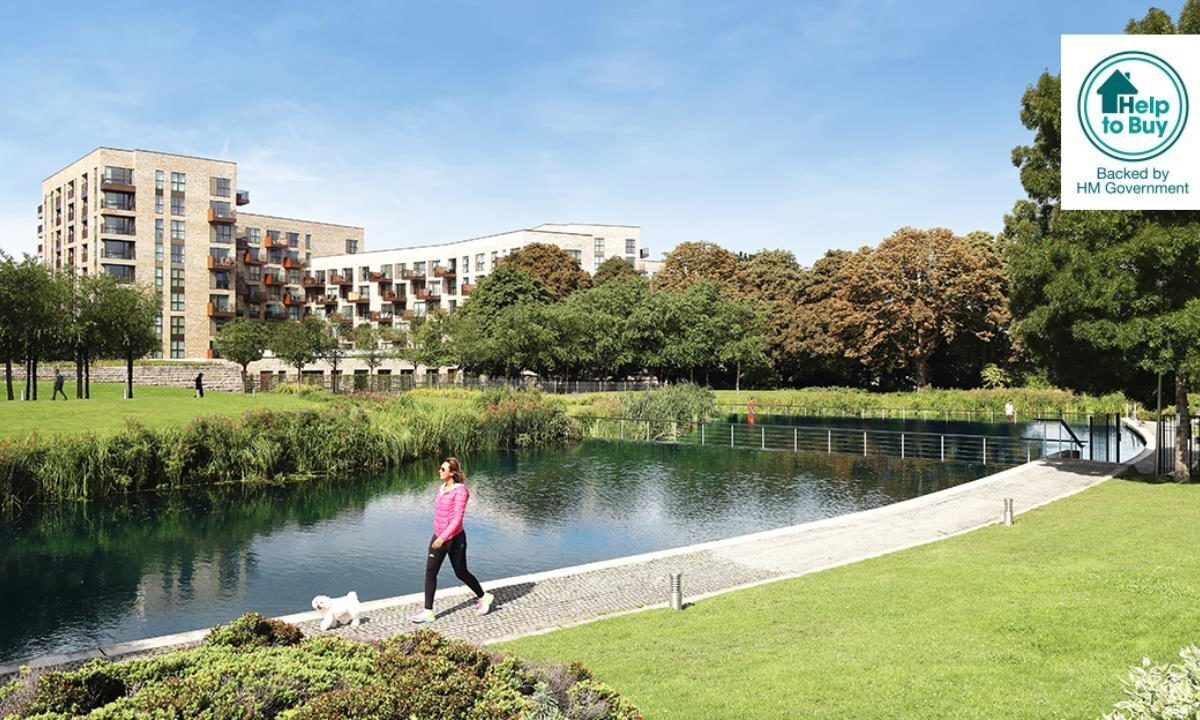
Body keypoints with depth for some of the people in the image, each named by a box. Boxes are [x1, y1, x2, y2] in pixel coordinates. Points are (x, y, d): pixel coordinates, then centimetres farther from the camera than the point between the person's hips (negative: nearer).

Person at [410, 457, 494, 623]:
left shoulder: (460, 490, -16)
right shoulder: (442, 488, 7)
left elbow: (458, 518, -22)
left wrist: (443, 537, -29)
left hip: (454, 538, -7)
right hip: (438, 537, 7)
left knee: (461, 573, 8)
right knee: (430, 572, 0)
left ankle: (484, 597, 30)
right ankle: (428, 611, 4)